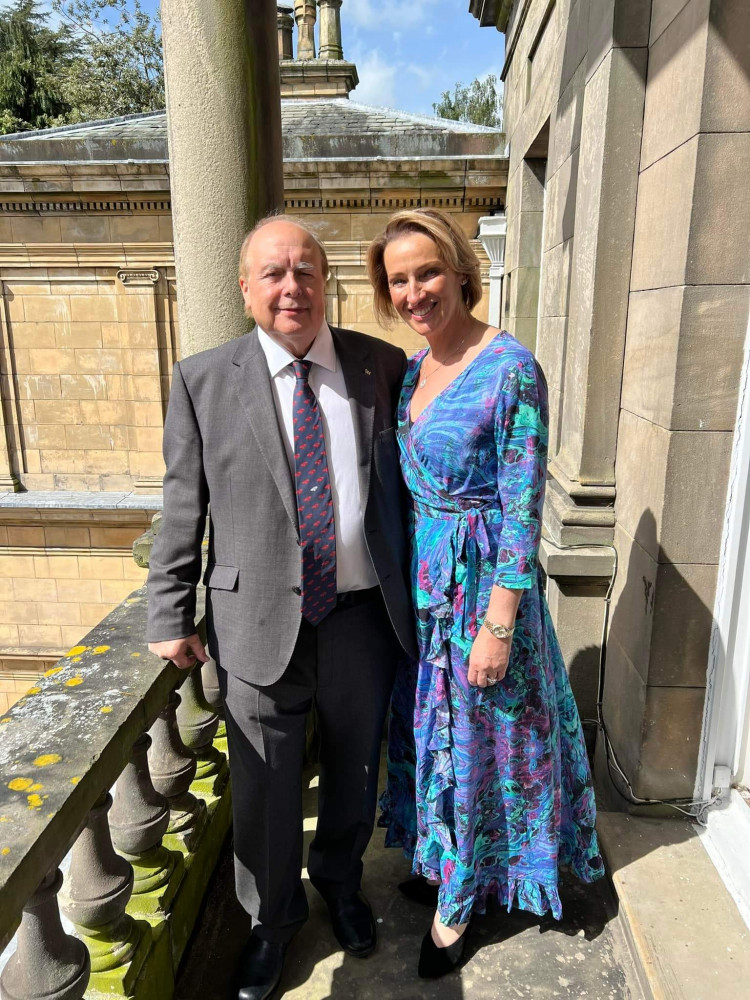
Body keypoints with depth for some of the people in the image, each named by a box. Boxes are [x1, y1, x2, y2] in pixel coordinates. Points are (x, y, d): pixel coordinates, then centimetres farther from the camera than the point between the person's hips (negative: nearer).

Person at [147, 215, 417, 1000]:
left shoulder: (381, 366, 0)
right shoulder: (202, 380, -4)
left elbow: (406, 479, 8)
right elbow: (182, 509, 0)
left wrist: (414, 592, 8)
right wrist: (170, 618, 0)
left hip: (362, 613, 2)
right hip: (258, 622, -1)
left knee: (354, 770, 22)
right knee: (263, 788, 16)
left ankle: (340, 880, 54)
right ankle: (273, 918, 46)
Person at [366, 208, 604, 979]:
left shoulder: (511, 369, -17)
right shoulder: (414, 370, 5)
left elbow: (523, 507, -18)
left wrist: (499, 625, -17)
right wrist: (404, 580, 13)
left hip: (484, 578, -7)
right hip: (419, 577, 7)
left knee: (477, 737, 11)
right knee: (426, 724, 20)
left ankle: (457, 902, 34)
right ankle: (442, 863, 45)